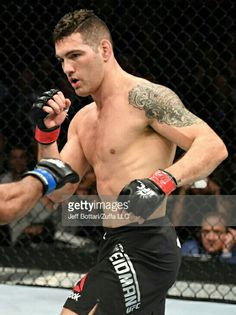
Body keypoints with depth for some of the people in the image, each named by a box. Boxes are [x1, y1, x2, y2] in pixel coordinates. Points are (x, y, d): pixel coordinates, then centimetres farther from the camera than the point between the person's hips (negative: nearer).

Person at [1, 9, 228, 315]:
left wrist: (161, 182, -35)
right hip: (116, 245, 10)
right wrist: (46, 134, 2)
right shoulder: (83, 120, 16)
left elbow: (213, 146, -20)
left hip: (144, 246, -10)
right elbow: (59, 192, 15)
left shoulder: (143, 97, -11)